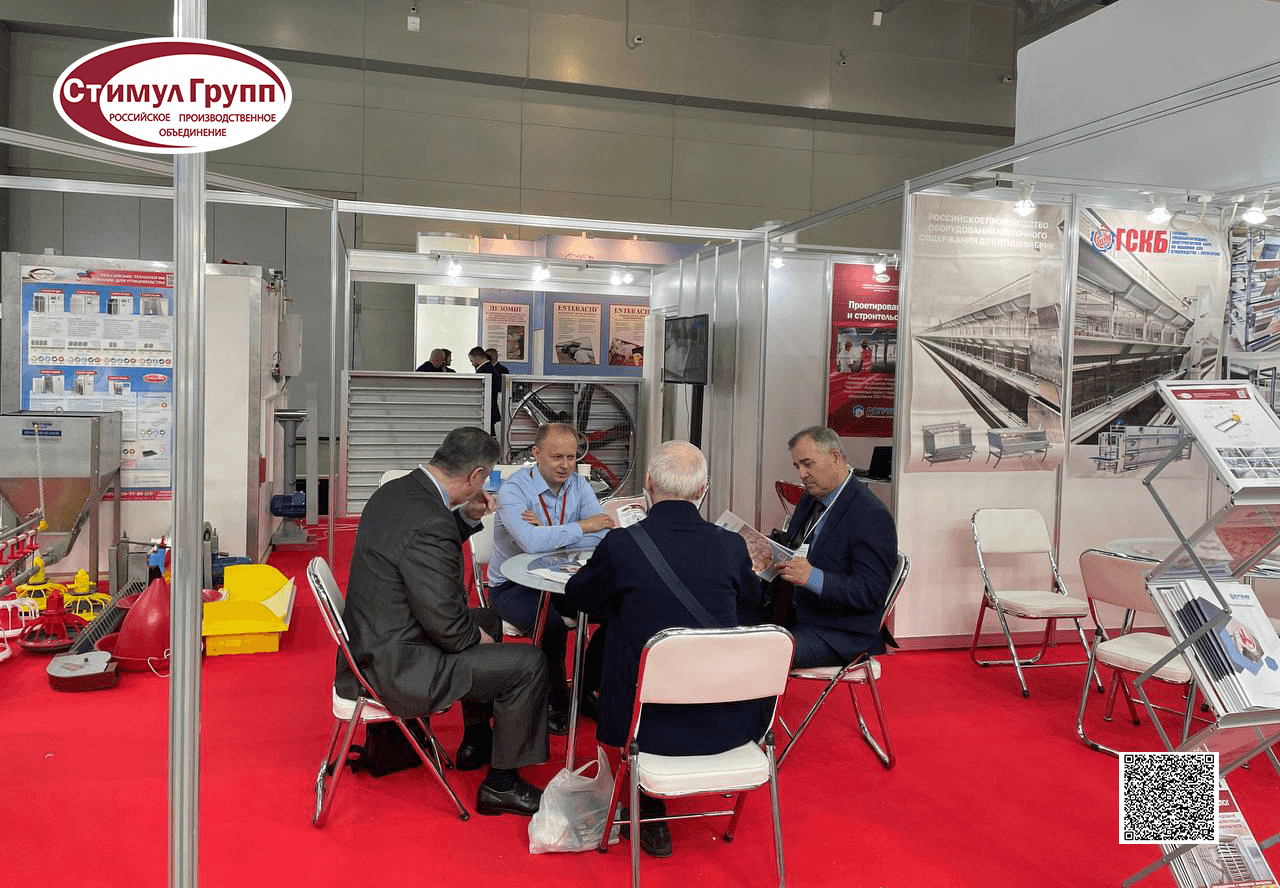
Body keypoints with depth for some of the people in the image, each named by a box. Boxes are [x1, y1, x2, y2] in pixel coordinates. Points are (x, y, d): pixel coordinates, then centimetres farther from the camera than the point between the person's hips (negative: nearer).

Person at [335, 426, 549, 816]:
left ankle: (476, 740, 42)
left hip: (374, 643, 11)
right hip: (397, 668, -10)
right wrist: (476, 636, -5)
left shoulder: (394, 491, 1)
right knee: (528, 664, -7)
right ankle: (501, 784, 10)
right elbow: (447, 626, -26)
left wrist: (467, 517, 7)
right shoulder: (429, 524, -30)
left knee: (489, 622, 28)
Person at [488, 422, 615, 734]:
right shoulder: (514, 489, -16)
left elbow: (604, 536, -13)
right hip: (513, 587, -5)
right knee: (552, 624, -32)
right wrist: (581, 527, -24)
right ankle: (555, 703, -8)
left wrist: (548, 534, -22)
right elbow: (531, 542, -34)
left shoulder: (578, 484, 0)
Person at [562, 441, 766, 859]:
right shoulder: (731, 545, -6)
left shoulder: (621, 544, -13)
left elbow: (575, 596, 7)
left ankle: (651, 816, 34)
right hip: (728, 724, 2)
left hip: (654, 724, -2)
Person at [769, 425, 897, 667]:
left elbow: (871, 591, -18)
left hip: (843, 636, -8)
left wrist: (814, 578, -31)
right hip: (794, 618, 8)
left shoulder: (871, 516, -13)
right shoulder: (809, 501, 14)